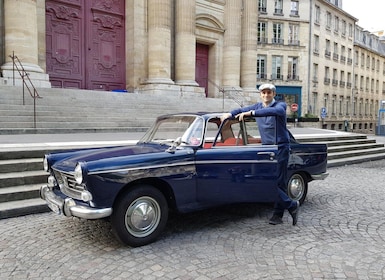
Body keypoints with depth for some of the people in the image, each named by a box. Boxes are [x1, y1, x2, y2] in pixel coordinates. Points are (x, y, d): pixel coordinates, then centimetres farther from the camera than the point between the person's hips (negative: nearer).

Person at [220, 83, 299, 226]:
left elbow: (274, 111, -30)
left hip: (281, 147, -5)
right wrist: (229, 114, -5)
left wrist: (251, 113, -37)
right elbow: (242, 110, 17)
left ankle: (278, 214, 7)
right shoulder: (257, 106, 11)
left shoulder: (280, 105, -7)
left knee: (279, 182, -6)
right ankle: (292, 205, 12)